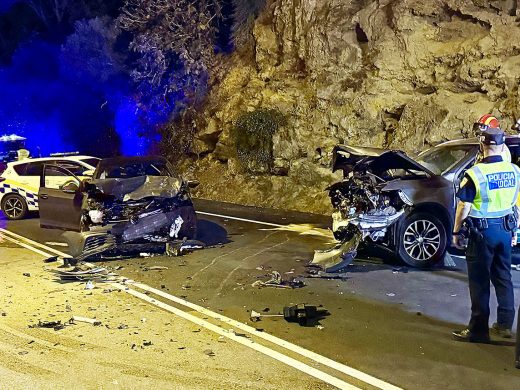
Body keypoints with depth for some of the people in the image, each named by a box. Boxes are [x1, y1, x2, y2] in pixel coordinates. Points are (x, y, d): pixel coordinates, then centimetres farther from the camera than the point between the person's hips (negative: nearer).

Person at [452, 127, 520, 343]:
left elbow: (464, 207, -13)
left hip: (483, 231, -5)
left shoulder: (475, 173, -16)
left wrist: (456, 232, -2)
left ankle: (478, 329, 8)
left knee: (479, 281, 2)